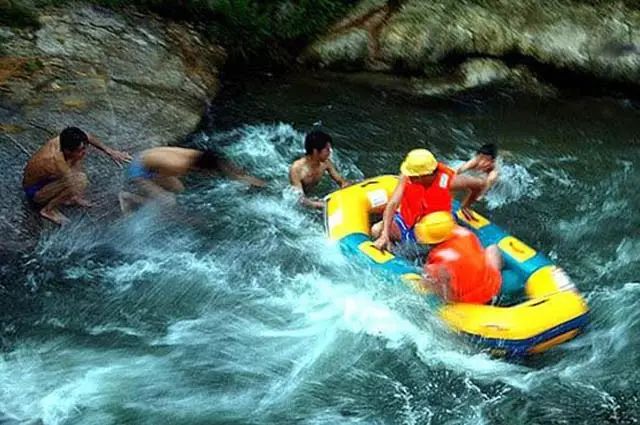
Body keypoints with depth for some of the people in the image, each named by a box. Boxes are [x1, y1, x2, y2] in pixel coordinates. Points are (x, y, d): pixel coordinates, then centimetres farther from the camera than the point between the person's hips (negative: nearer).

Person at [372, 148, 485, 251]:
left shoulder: (447, 180, -24)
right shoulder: (406, 177, -22)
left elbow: (480, 184, -10)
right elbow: (392, 204, -29)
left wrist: (465, 207, 5)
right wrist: (384, 235, -39)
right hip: (407, 221, -1)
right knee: (377, 231, -24)